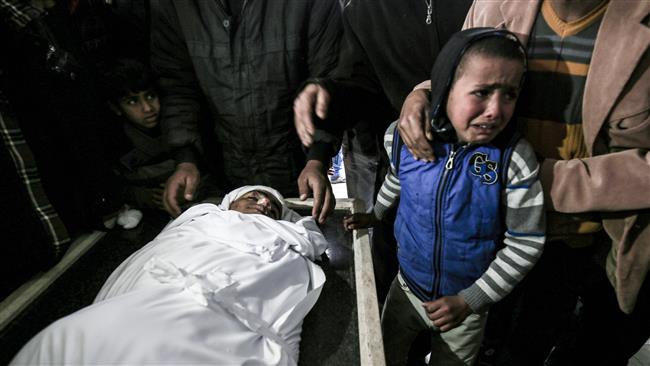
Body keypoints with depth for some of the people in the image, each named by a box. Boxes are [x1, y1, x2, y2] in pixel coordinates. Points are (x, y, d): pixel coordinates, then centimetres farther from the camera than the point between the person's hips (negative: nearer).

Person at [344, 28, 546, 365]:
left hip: (468, 301, -1)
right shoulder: (402, 136, -19)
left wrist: (469, 301, -17)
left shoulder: (515, 159, -26)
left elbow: (525, 243, -17)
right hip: (407, 287, 2)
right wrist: (375, 214, 18)